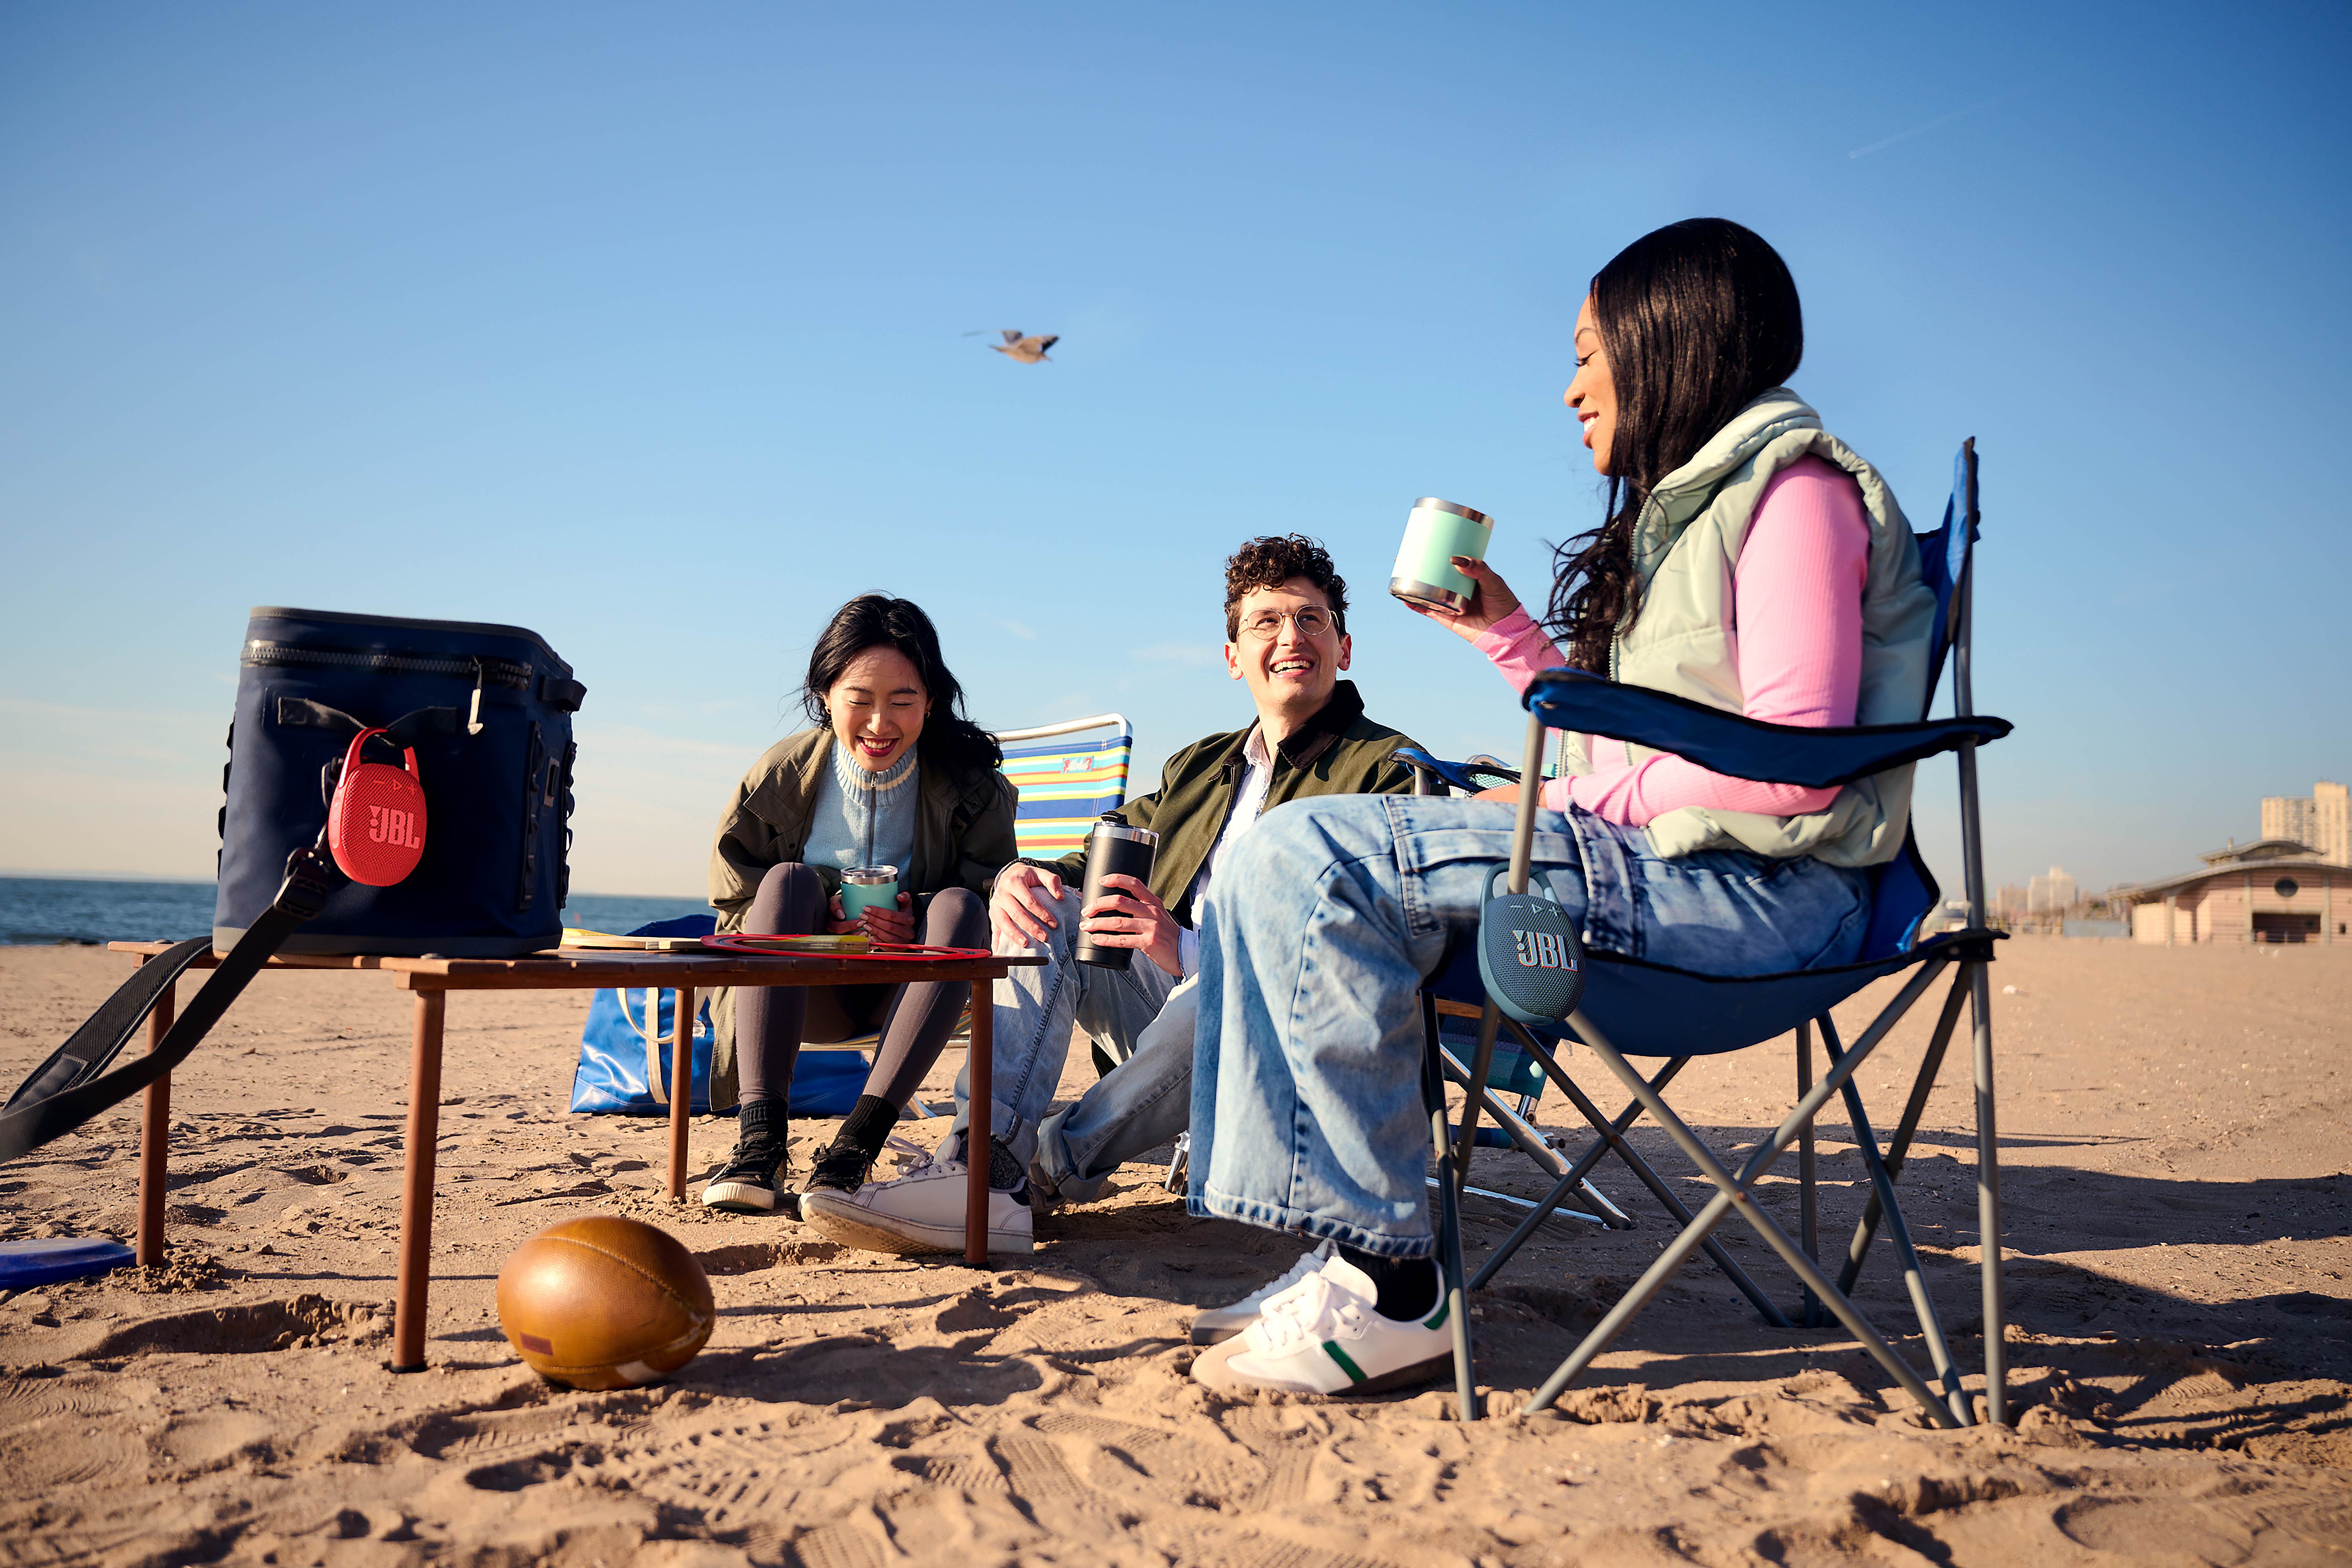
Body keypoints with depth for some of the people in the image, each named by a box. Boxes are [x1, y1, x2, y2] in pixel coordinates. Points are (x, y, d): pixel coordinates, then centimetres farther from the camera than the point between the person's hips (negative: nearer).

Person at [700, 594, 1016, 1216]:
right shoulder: (781, 775, -3)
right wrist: (820, 923, -19)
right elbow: (734, 912, 1)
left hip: (908, 991, 0)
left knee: (959, 904, -29)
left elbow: (990, 909, -5)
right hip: (805, 994, 1)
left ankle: (856, 1144, -37)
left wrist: (918, 924, -27)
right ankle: (761, 1141, -38)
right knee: (787, 879, -27)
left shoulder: (972, 788, -6)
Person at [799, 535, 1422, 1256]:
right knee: (1047, 909, -12)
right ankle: (984, 1170, -29)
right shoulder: (1201, 766, 21)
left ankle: (1057, 1164, -20)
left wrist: (1191, 949, -29)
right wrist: (1023, 874, -11)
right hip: (1169, 1005, 7)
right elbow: (1105, 852, 16)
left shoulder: (1388, 769, -4)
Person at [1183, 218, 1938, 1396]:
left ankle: (1393, 1287, -18)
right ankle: (1343, 1243, -1)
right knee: (1272, 877, 5)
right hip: (1650, 864, 10)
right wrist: (1504, 631, 20)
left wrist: (1580, 805, -13)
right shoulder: (1691, 506, 25)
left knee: (1309, 862, -24)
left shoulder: (1795, 486, -5)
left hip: (1755, 886, -10)